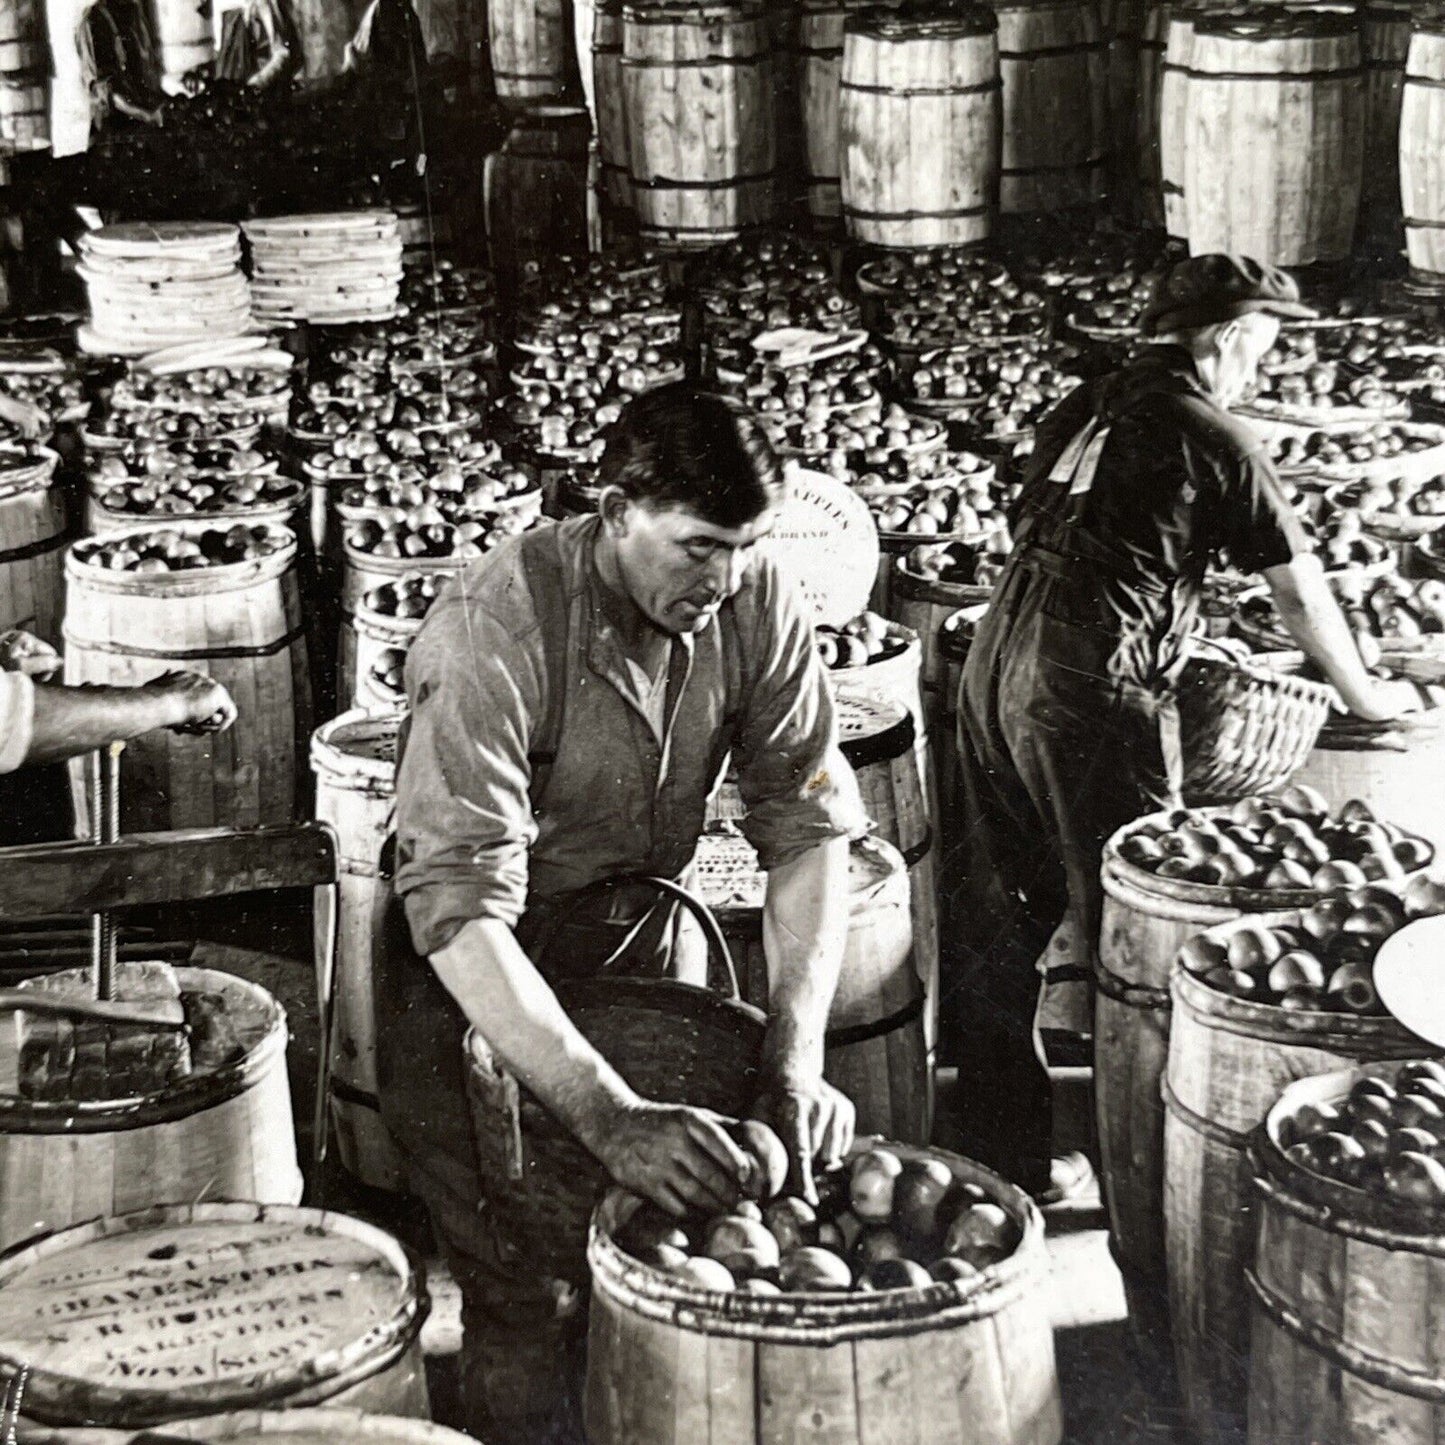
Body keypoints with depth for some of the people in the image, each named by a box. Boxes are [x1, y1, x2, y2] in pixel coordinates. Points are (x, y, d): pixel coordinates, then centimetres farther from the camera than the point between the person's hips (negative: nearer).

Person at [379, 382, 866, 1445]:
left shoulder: (756, 602, -15)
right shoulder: (498, 630, -31)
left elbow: (809, 827, -13)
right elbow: (460, 908, -38)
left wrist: (796, 1059, -27)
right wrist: (608, 1116, -46)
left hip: (637, 924, 5)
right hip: (476, 972, -4)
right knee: (525, 1299, -13)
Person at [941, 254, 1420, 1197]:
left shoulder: (1082, 410, 17)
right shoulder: (1216, 439, -2)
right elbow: (1300, 590, 5)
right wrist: (1363, 695, 21)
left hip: (997, 669, 7)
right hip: (1096, 694, -7)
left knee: (999, 920, 12)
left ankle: (1003, 1154, 21)